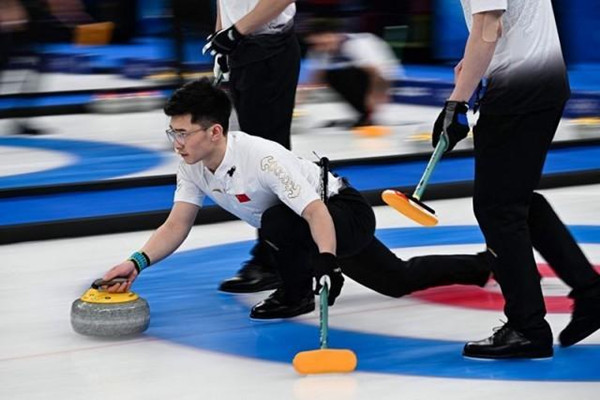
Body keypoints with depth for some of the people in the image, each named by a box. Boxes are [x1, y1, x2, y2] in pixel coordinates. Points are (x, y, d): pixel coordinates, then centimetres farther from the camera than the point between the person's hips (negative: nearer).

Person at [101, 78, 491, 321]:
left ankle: (298, 294, -11)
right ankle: (484, 264, 38)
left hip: (348, 215, -9)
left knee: (277, 220, -37)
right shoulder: (194, 168, -12)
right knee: (399, 281, 19)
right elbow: (177, 226, -13)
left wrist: (325, 257, -59)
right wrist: (139, 262, -29)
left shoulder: (261, 157, -37)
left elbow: (317, 212, -43)